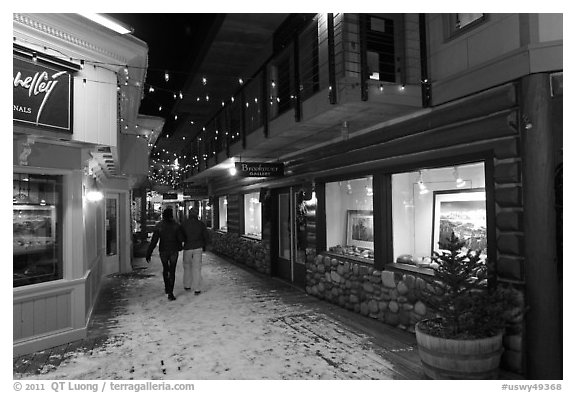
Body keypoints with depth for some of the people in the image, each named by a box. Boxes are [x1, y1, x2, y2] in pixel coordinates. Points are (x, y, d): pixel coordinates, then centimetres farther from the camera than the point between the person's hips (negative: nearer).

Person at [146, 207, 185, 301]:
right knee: (172, 271, 3)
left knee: (165, 269, 24)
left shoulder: (158, 226, -7)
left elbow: (154, 241, -10)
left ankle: (167, 288, 36)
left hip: (163, 251, 2)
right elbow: (181, 239, -13)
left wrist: (148, 253, -7)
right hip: (174, 251, -2)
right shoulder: (176, 225, -10)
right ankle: (170, 293, -4)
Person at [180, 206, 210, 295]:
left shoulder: (184, 223, -8)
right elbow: (206, 237, 0)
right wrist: (204, 246, 17)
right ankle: (197, 289, 1)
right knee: (197, 268, 3)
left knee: (187, 267, 20)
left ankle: (187, 286, 30)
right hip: (198, 248, 0)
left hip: (187, 248, 0)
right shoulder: (201, 224, -4)